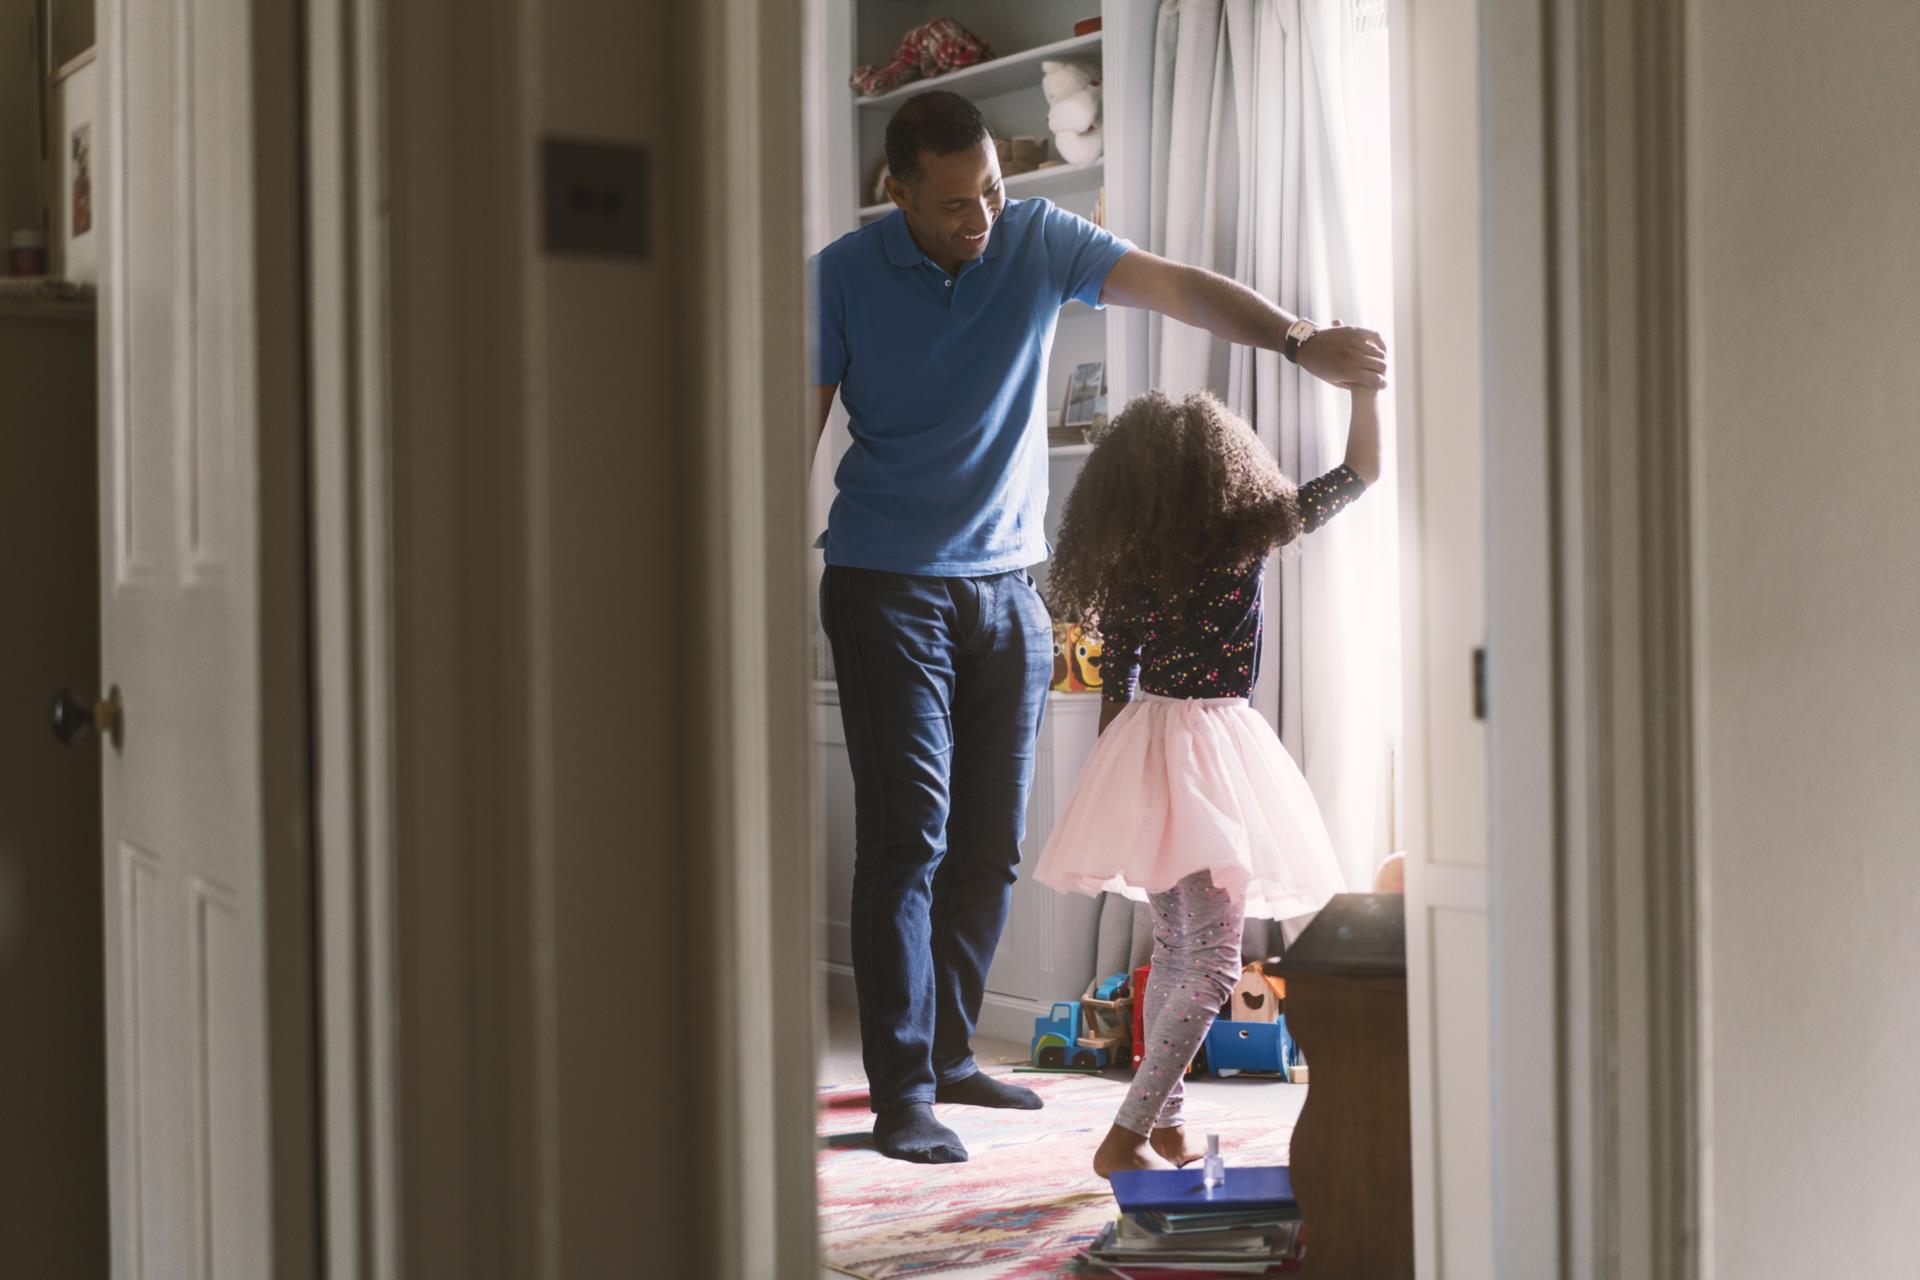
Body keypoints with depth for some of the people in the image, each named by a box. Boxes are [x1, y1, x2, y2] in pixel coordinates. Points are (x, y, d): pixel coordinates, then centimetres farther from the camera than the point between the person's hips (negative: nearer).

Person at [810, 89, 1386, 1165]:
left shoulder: (1038, 242, -2)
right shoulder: (843, 277, -6)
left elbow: (1178, 288, -14)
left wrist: (1297, 340, -30)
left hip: (1008, 587, 4)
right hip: (888, 586, -4)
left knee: (990, 845, 8)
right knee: (908, 835, -10)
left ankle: (946, 1051, 23)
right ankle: (901, 1094, -6)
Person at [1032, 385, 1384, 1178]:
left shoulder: (1123, 563, 4)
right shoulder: (1242, 536, -8)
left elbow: (1115, 682, 8)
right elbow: (1361, 472, 2)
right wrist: (1363, 383, 12)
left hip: (1147, 746, 7)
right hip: (1208, 748, -7)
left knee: (1174, 951, 16)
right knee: (1213, 963, -7)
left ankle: (1164, 1128, 23)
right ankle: (1128, 1136, -13)